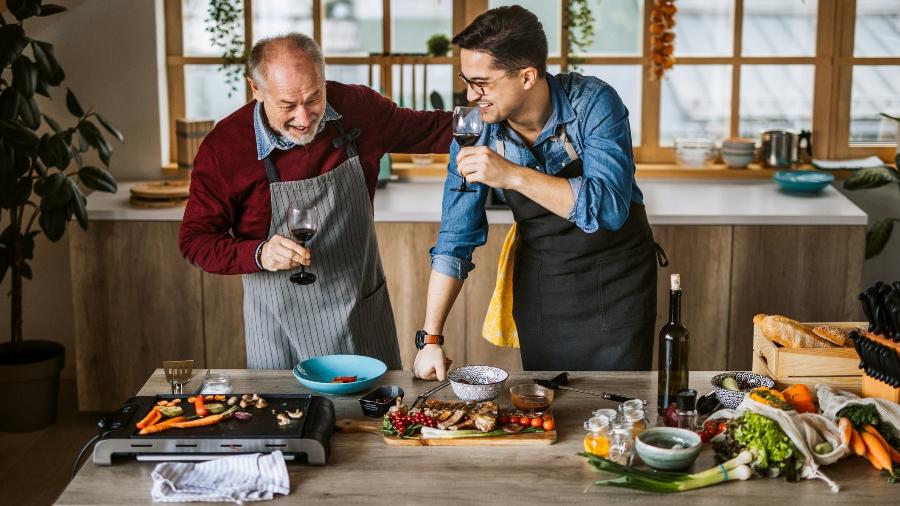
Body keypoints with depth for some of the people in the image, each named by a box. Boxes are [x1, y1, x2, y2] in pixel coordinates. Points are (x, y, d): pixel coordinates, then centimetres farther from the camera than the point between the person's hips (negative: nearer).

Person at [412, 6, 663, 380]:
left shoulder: (592, 103, -21)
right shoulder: (476, 130, -12)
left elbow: (610, 207, -33)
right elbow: (456, 239, -7)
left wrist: (513, 175, -41)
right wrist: (431, 339, -11)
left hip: (616, 282, -2)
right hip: (539, 289, 3)